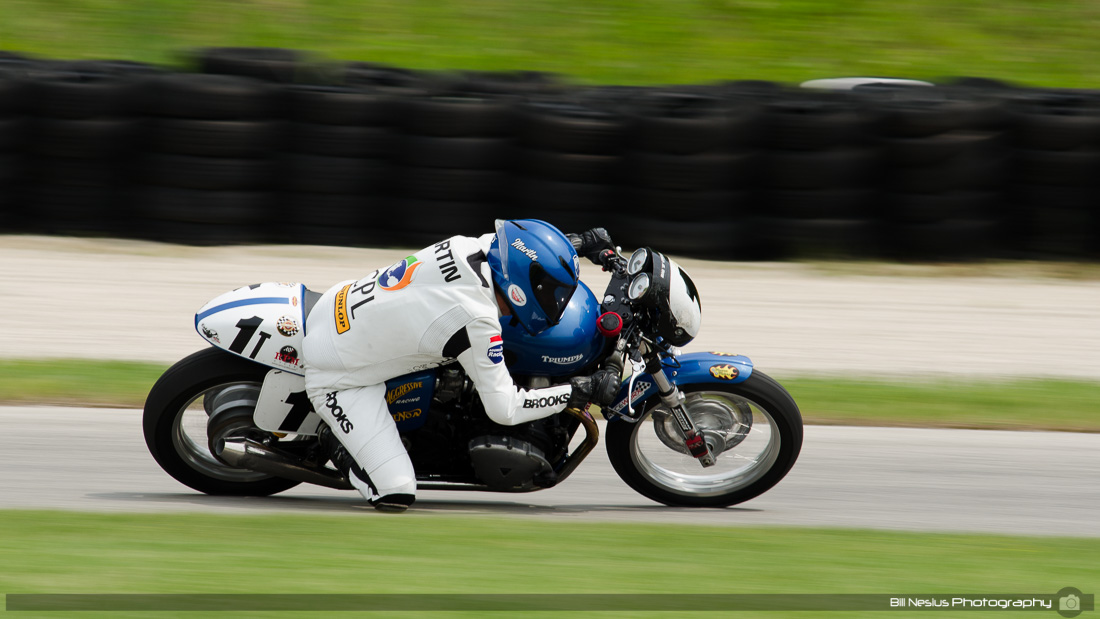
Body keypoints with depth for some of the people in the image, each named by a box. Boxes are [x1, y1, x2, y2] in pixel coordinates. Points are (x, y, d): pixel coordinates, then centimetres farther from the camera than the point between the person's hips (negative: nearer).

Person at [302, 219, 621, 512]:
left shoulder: (464, 248, -9)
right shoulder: (477, 322, -29)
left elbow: (508, 244, 17)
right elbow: (503, 409, -23)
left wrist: (580, 242, 19)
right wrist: (579, 392, -17)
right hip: (338, 376, -8)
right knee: (395, 494, -13)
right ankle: (333, 440, 9)